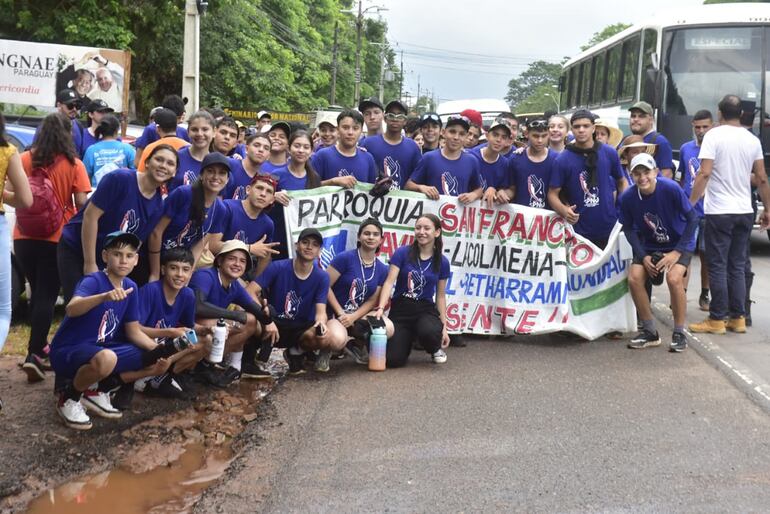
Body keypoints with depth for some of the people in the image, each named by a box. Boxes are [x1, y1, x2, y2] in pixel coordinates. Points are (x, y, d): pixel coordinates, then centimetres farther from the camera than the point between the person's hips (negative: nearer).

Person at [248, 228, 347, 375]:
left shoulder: (322, 277, -3)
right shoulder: (278, 267, -10)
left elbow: (321, 311, -10)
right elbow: (250, 293, -17)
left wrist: (321, 323, -36)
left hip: (303, 330, 2)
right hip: (275, 326, -2)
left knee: (338, 339, -28)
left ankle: (298, 351, 1)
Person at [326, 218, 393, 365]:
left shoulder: (382, 269, 4)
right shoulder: (344, 258, -11)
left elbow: (372, 301, 2)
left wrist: (353, 317, -15)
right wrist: (341, 314, -15)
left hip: (360, 313, 4)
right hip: (335, 312, -4)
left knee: (388, 328, -24)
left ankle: (357, 345, 7)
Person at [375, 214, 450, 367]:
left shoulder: (442, 262, 1)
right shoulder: (402, 253, -4)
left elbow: (440, 296, 9)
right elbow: (389, 282, -11)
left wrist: (444, 325, 6)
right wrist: (381, 308, -27)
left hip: (425, 309, 1)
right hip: (400, 309, 0)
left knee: (429, 331, -37)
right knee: (393, 360, -16)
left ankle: (436, 349, 3)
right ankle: (408, 339, 22)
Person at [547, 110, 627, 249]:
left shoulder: (609, 153, 0)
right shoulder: (562, 160, -6)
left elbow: (621, 182, 13)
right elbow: (553, 193, -3)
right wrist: (564, 211, -23)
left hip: (610, 228, 2)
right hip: (579, 231, -2)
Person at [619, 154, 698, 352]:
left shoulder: (671, 188, -26)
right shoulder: (628, 197, -17)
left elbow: (692, 218, -17)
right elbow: (629, 229, -3)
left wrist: (677, 252, -21)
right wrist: (643, 256, -15)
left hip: (679, 243, -4)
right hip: (650, 246, 4)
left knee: (674, 278, -27)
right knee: (634, 278, -15)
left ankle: (679, 333, -8)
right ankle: (650, 332, 4)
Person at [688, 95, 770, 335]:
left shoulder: (713, 135, -8)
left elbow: (704, 173, -16)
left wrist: (690, 204, -13)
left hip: (719, 211, -5)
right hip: (745, 212, 5)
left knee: (718, 267, 0)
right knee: (738, 266, 11)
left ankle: (717, 320, 2)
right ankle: (738, 318, 13)